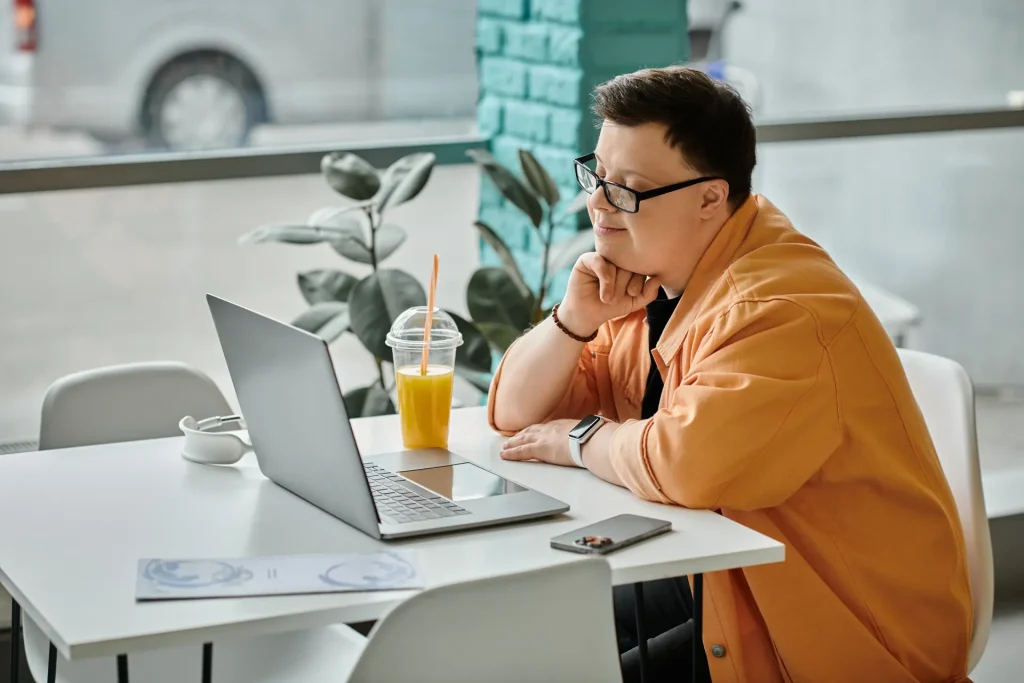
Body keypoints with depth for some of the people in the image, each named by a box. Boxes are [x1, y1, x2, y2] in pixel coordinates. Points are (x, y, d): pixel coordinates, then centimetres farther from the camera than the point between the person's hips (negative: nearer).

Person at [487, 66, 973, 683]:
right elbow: (516, 413, 10)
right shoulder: (648, 271, 6)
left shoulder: (780, 308, -24)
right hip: (719, 573, 8)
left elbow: (687, 461, -37)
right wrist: (575, 319, -9)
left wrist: (578, 441, -16)